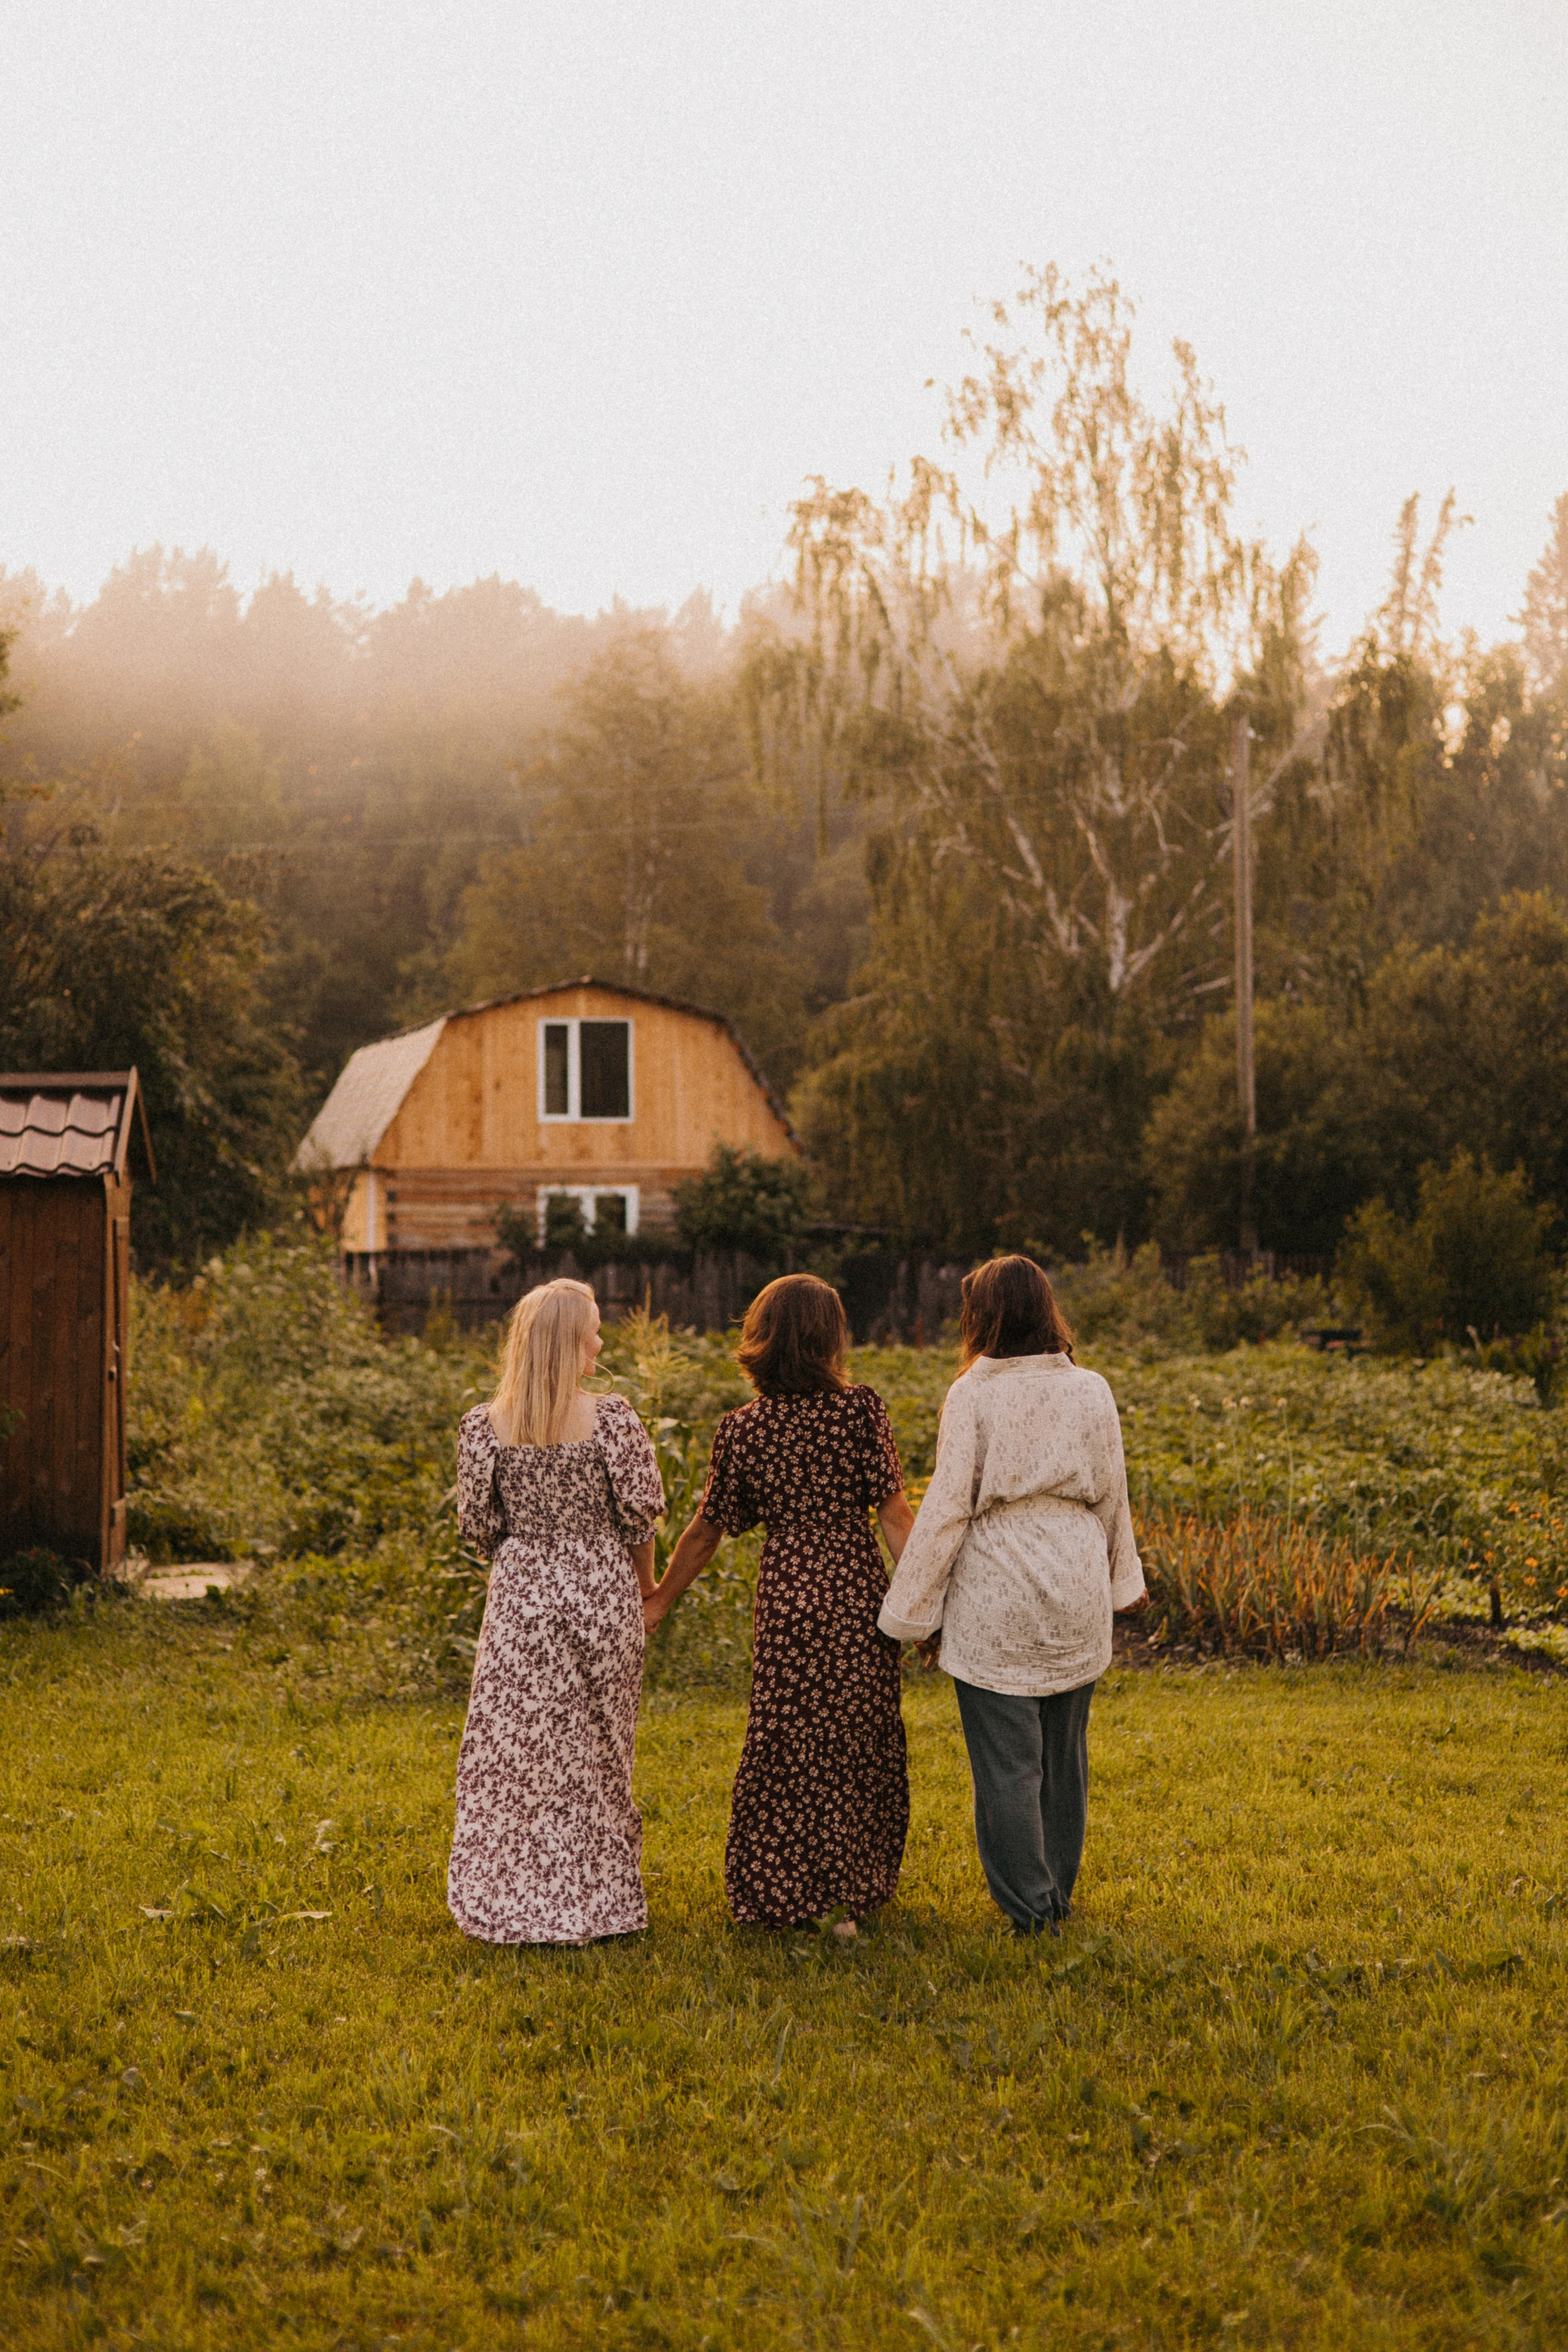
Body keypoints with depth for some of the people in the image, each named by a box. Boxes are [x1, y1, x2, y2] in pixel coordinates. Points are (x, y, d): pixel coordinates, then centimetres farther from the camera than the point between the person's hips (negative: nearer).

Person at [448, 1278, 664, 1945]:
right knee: (594, 1751, 12)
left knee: (515, 1752, 9)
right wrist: (646, 1585, 11)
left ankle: (514, 1905, 12)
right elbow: (641, 1513, -6)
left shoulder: (483, 1426, -5)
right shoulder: (613, 1419, -11)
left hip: (521, 1591, 1)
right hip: (603, 1590, -1)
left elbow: (477, 1525, 0)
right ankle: (596, 1898, 19)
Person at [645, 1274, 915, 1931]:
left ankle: (781, 1894, 19)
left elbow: (707, 1532, 5)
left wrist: (658, 1601, 17)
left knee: (787, 1743, 12)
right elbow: (893, 1514, -9)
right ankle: (849, 1893, 19)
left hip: (786, 1591, 1)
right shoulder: (861, 1410, -7)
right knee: (858, 1741, 12)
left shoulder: (742, 1429, -2)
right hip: (857, 1589, -1)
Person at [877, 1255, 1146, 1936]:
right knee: (1064, 1751, 16)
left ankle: (1027, 1908, 9)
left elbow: (947, 1509, -9)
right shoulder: (1092, 1392, 1)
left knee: (1006, 1758, 4)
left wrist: (921, 1609, -1)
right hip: (1077, 1592, 4)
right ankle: (1058, 1895, 27)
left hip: (996, 1597, -4)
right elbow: (1111, 1499, 10)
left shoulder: (974, 1396, -10)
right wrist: (1121, 1583, 25)